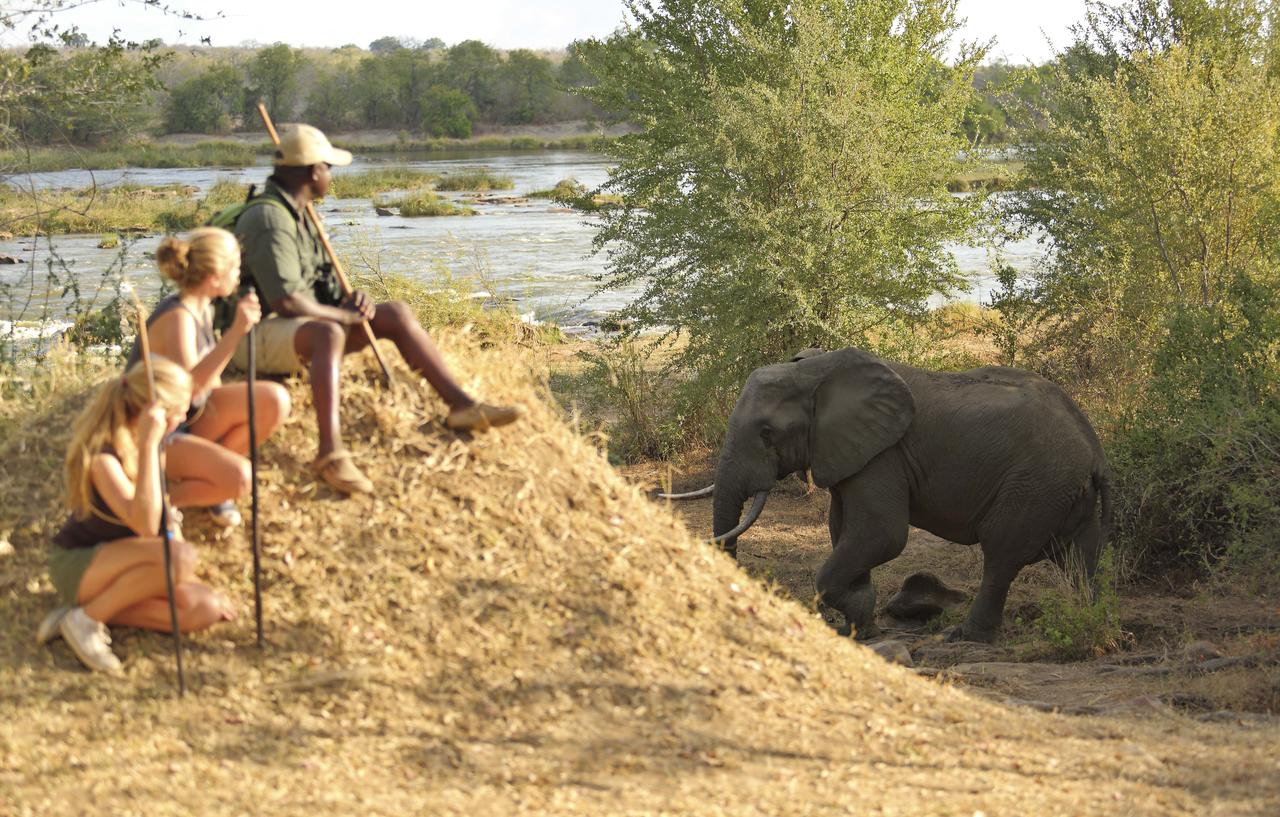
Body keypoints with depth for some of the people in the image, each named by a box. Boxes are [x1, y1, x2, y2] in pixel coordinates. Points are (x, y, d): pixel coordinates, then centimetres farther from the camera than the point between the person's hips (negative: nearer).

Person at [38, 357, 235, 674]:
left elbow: (163, 517, 10)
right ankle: (86, 619, -17)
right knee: (179, 557, -33)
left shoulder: (138, 441, -1)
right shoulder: (101, 455, -27)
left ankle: (101, 609, -5)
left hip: (115, 559, 9)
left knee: (206, 610, -11)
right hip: (77, 565, -8)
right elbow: (146, 525, -40)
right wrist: (148, 446, -41)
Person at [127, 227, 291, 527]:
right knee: (238, 478, -29)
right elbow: (191, 384, -40)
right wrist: (235, 332, -45)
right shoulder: (177, 317, -26)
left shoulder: (203, 309, 2)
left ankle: (210, 474, 5)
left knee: (275, 401, -8)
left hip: (192, 416, 9)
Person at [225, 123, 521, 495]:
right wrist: (345, 315, -14)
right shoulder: (269, 219, -20)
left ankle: (461, 404, 7)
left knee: (397, 314, 8)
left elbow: (314, 285, 23)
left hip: (301, 326, 11)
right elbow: (285, 301, -28)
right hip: (260, 336, -11)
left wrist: (347, 301, 1)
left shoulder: (296, 213, 14)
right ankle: (330, 453, -53)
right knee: (328, 334, -41)